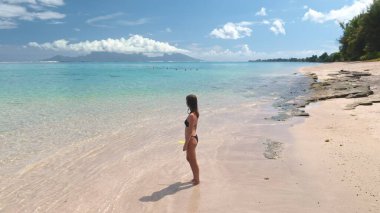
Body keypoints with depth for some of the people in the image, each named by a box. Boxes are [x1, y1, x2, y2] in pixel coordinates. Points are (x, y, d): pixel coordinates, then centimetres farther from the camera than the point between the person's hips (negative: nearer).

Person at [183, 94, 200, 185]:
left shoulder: (191, 115, -24)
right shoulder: (195, 113, 5)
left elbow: (190, 131, -22)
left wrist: (186, 144, -16)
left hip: (191, 140, -10)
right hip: (193, 138, 10)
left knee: (193, 161, 7)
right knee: (189, 159, 23)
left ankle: (196, 180, 23)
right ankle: (195, 177, 37)